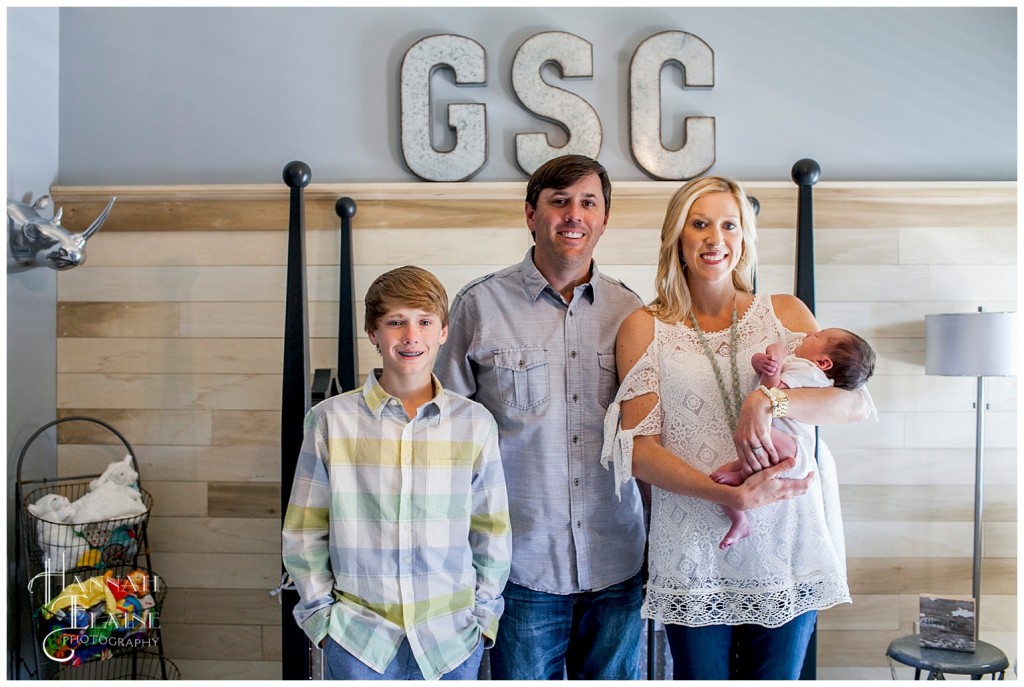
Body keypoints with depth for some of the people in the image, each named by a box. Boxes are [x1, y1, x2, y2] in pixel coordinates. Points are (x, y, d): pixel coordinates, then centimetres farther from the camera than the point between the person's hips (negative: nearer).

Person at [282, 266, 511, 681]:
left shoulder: (474, 423, -2)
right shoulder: (330, 421, -4)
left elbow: (492, 534, 5)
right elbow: (302, 534, 2)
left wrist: (484, 615, 3)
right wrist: (321, 615, 0)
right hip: (358, 642, 0)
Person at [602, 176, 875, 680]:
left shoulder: (785, 313, 7)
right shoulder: (645, 328, 2)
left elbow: (856, 402, -4)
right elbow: (638, 450, -5)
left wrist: (770, 400, -22)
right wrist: (730, 495, -19)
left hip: (786, 549, 2)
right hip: (695, 557, -1)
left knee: (776, 676, 12)